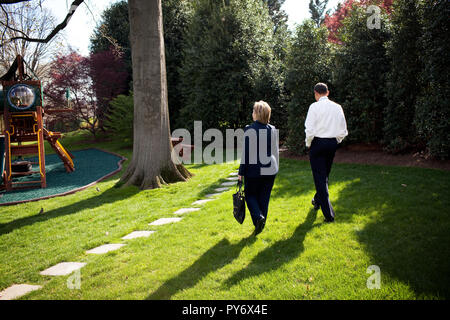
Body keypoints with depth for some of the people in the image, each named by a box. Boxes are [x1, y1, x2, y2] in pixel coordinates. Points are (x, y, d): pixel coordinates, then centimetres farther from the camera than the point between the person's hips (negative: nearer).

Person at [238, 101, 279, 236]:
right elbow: (276, 151, 10)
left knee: (250, 195, 12)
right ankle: (261, 224, 17)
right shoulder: (273, 130, 2)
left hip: (254, 170, -4)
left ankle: (259, 217, -9)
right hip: (270, 170, 4)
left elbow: (246, 152, -12)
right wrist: (275, 168, 21)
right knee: (264, 198, 13)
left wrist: (241, 172, -4)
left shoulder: (249, 130, -13)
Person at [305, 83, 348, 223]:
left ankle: (329, 214, -8)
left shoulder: (314, 107, -10)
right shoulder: (337, 107, 4)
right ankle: (317, 200, 42)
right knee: (325, 175, 21)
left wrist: (308, 143, 0)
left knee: (320, 177, -2)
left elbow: (309, 129, -15)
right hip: (333, 143, 5)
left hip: (318, 143, -5)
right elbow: (343, 131, 7)